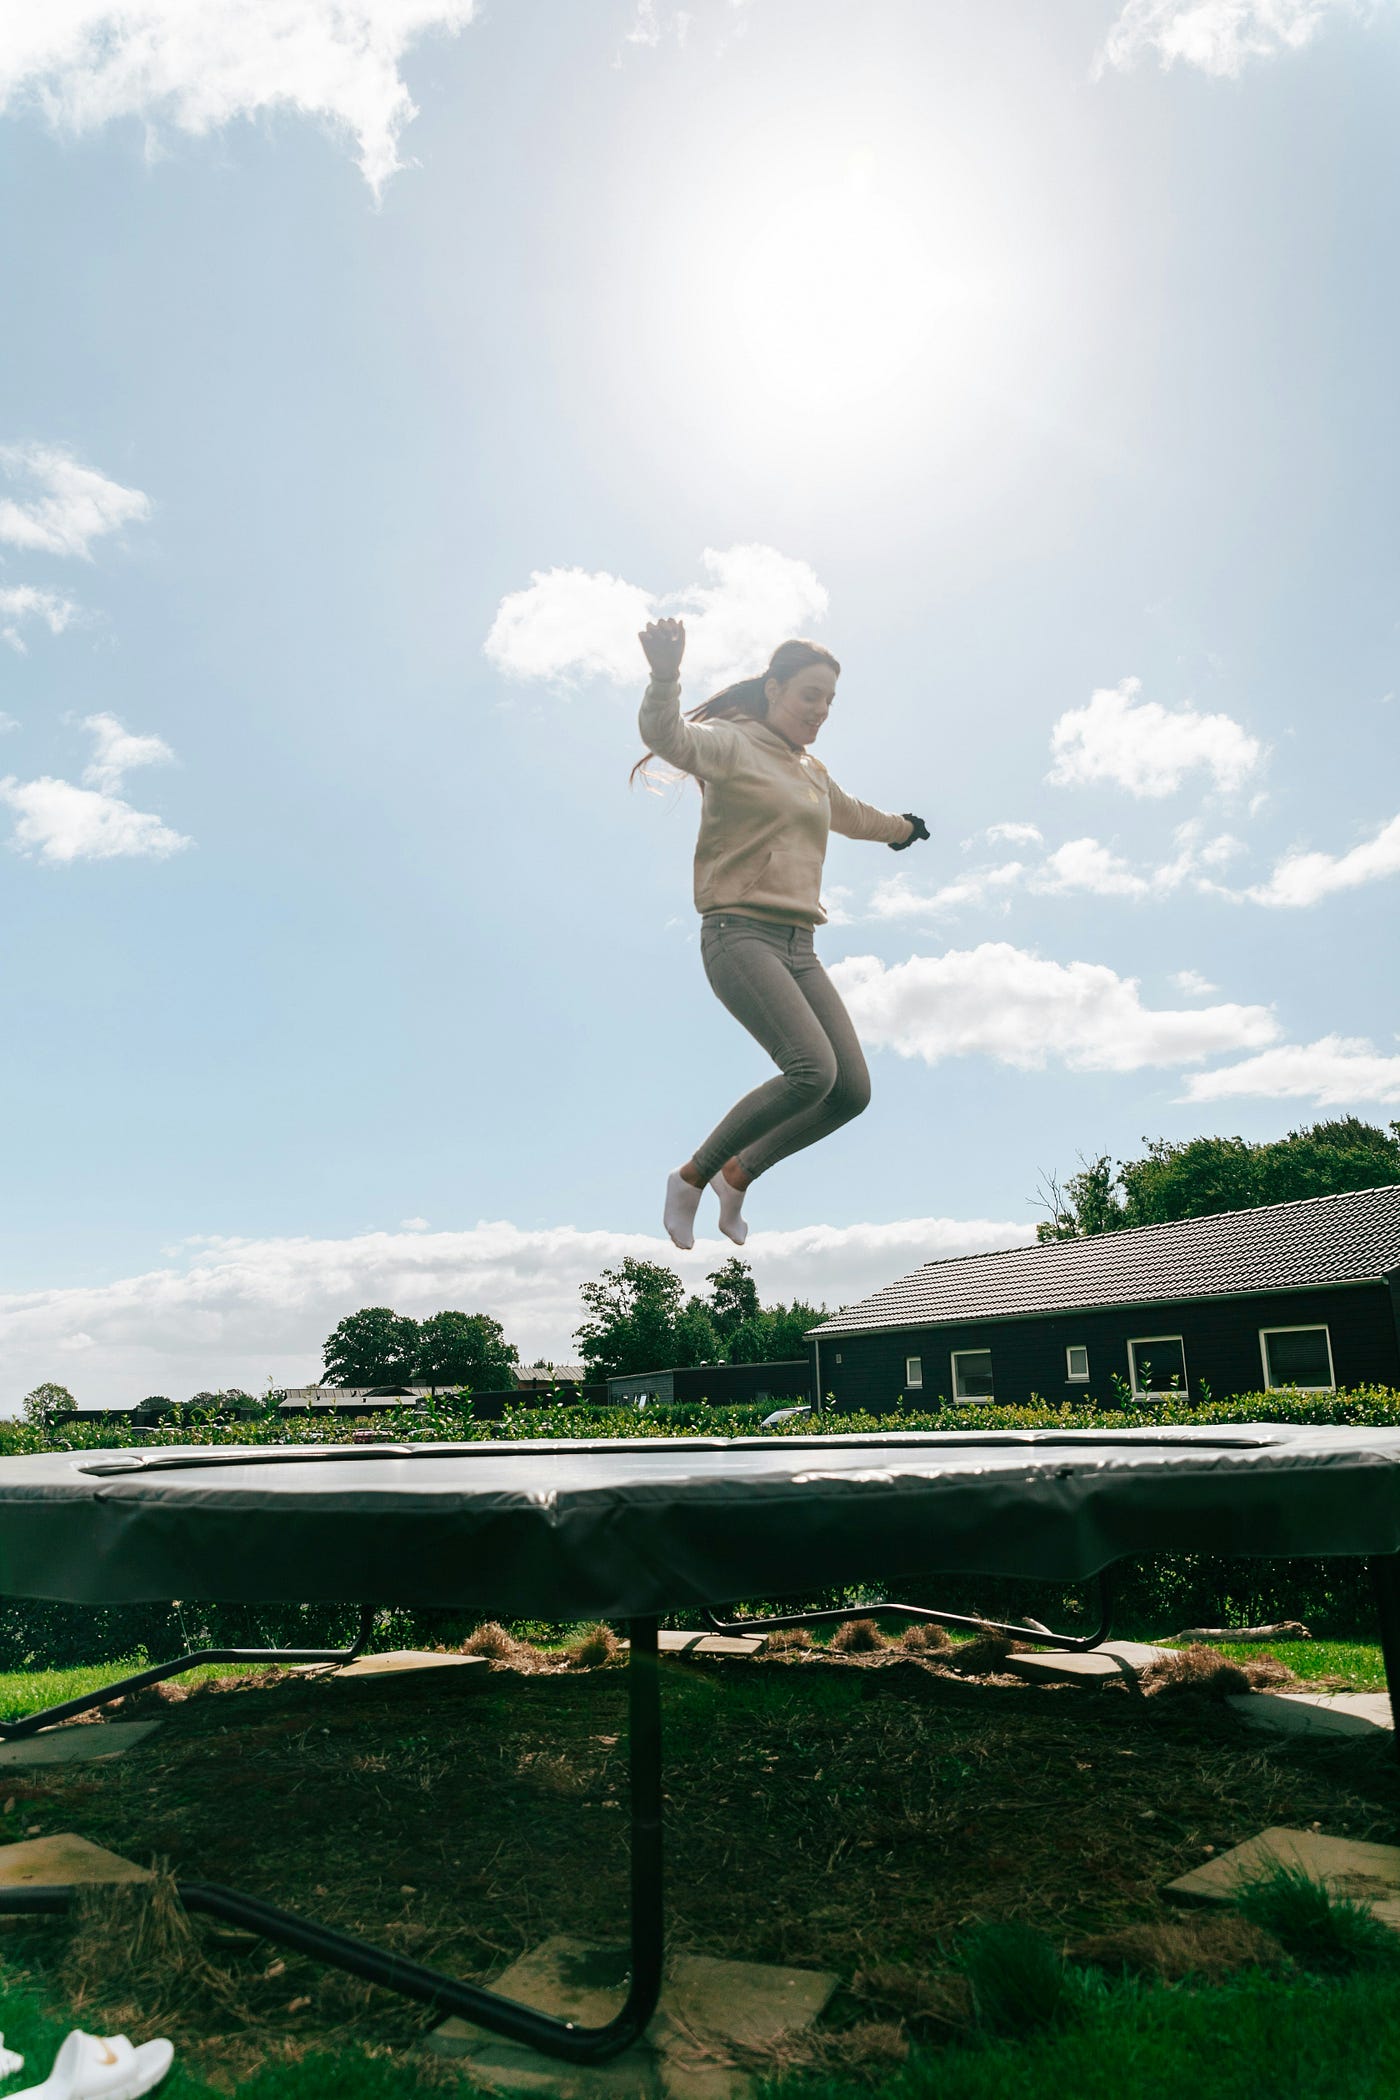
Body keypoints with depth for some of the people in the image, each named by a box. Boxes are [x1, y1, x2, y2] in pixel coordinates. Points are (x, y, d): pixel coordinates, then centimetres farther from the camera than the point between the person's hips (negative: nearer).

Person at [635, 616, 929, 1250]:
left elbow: (852, 816, 44)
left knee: (852, 1091, -5)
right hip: (738, 935, -8)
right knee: (813, 1071, -25)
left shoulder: (811, 771, 22)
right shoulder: (730, 744, -1)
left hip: (797, 947, 8)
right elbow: (666, 735, -23)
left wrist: (901, 828, 61)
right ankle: (691, 1176, -6)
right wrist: (665, 675, -43)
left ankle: (738, 1176, 15)